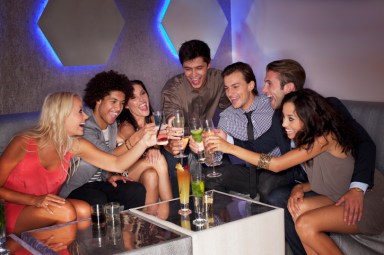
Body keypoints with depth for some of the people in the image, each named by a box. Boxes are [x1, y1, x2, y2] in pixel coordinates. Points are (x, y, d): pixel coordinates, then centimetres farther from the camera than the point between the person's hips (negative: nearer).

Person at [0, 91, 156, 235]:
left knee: (84, 210, -24)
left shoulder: (75, 145, -4)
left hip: (47, 210, 5)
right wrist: (34, 200, -26)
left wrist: (144, 143, -23)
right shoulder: (23, 143, -18)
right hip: (16, 215, -4)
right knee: (66, 212, -29)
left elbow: (117, 164, -9)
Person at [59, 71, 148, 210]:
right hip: (74, 188, -7)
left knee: (137, 190, -16)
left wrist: (108, 176, -4)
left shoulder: (112, 124, 8)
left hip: (98, 183, 7)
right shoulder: (83, 125, -19)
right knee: (98, 201, -36)